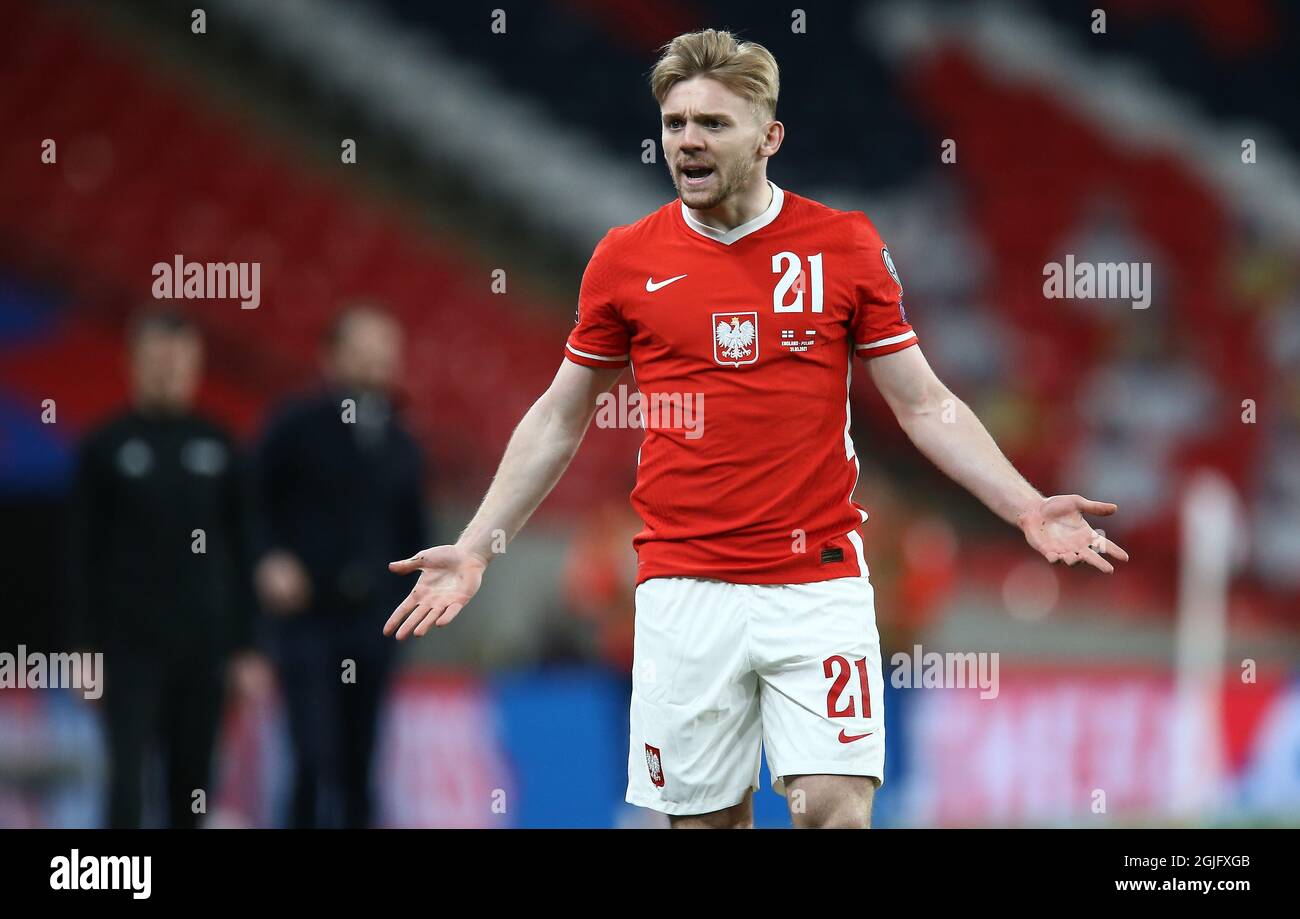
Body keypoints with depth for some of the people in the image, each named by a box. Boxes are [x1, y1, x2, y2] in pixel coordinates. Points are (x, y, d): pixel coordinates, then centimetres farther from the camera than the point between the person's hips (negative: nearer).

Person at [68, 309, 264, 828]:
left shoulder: (218, 449, 6)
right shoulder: (106, 449, 0)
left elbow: (240, 552, 8)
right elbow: (84, 554, 0)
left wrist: (244, 645, 4)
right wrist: (88, 645, -6)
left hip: (202, 645, 3)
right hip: (131, 644, -3)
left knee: (192, 780, 7)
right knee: (128, 772, -11)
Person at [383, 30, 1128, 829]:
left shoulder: (847, 247, 1)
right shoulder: (625, 260, 4)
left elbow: (925, 405, 6)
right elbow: (559, 418, 14)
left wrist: (1026, 508, -6)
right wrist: (475, 550, 9)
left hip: (818, 584, -1)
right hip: (685, 592, 1)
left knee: (833, 808, -14)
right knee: (705, 815, 2)